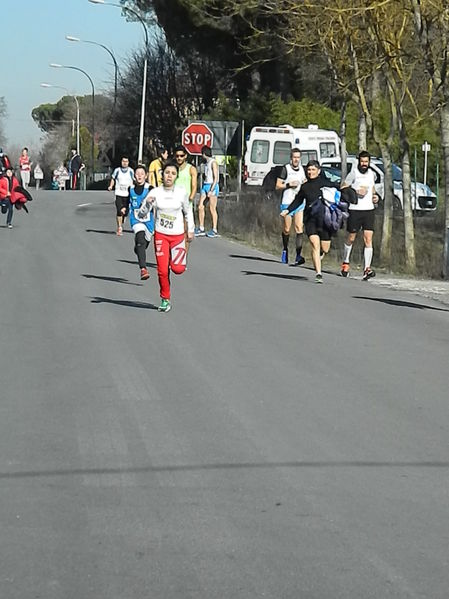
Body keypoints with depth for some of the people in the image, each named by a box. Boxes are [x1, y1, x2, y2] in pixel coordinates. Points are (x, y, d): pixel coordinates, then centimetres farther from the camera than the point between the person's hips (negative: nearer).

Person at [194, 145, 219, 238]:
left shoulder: (213, 162, -11)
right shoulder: (207, 162, 15)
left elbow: (216, 178, -15)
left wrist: (211, 190, -18)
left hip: (212, 186, -9)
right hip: (205, 185, 9)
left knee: (212, 209, -5)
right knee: (200, 207, 5)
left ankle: (214, 230, 0)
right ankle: (201, 229, 9)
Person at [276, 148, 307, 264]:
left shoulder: (302, 169, 11)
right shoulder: (286, 168, -4)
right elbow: (278, 185, -4)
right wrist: (289, 185, -18)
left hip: (300, 202, 3)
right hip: (287, 202, -3)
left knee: (299, 228, -10)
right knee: (287, 229, 5)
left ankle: (298, 255, -16)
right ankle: (285, 250, 29)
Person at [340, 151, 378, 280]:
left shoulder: (371, 173, 12)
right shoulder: (354, 173, -5)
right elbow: (343, 188, -4)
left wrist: (375, 196, 10)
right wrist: (355, 192, -17)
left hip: (369, 210, 4)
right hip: (355, 210, -4)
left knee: (368, 239, -9)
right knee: (351, 238, 9)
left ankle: (367, 269, -14)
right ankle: (345, 262, 32)